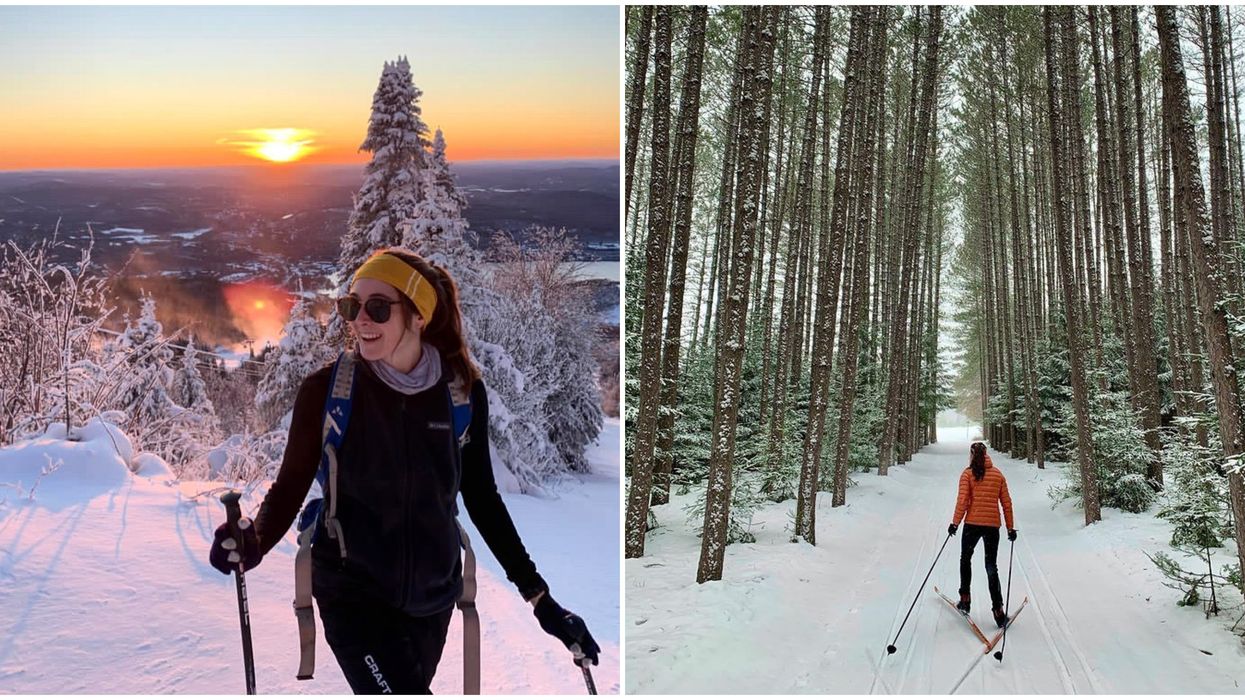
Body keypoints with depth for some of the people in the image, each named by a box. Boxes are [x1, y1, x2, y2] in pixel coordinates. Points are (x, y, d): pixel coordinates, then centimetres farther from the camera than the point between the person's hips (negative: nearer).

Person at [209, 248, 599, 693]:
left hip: (433, 597, 3)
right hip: (353, 594, -3)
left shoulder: (462, 390, -7)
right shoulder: (326, 389, -12)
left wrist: (539, 597, 1)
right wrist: (253, 544, -26)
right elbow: (291, 485, -4)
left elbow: (481, 496, 2)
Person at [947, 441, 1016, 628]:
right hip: (993, 525, 2)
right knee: (991, 567, 7)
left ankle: (965, 599, 17)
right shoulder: (998, 474, 6)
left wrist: (955, 523, -4)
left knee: (965, 559, 20)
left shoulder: (967, 474, -3)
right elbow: (1007, 503, 6)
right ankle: (998, 609, -3)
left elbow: (962, 500, -10)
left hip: (972, 524, -2)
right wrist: (1011, 527, 12)